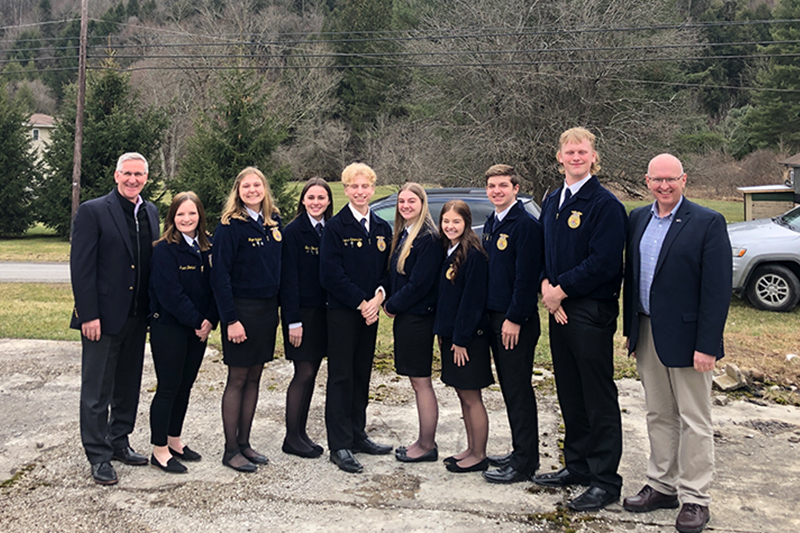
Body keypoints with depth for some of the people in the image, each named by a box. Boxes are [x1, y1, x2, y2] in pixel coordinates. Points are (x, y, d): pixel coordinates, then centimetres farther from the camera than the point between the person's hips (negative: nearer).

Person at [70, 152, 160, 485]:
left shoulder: (151, 212, 10)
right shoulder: (92, 211, -7)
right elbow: (81, 267, -11)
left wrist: (153, 308, 4)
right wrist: (88, 315, -15)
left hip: (137, 317, 6)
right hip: (103, 317, -6)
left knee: (129, 385, 16)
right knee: (97, 391, 4)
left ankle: (119, 441, 32)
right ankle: (98, 456, 16)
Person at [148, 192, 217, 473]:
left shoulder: (208, 247, 6)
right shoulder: (164, 249, -11)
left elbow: (214, 285, 6)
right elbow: (170, 293, -17)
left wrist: (210, 319, -8)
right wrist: (196, 321, -14)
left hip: (199, 328, 6)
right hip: (169, 327, -6)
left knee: (185, 385, 14)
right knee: (168, 388, -1)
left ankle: (174, 440, 28)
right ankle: (159, 450, 11)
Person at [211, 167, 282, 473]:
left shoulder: (273, 222, 9)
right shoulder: (230, 226, -10)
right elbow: (220, 275, -13)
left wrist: (276, 310, 7)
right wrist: (230, 319, -18)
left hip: (267, 308, 6)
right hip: (241, 309, -6)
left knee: (254, 378, 12)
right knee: (238, 379, 1)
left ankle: (244, 443, 23)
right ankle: (231, 450, 12)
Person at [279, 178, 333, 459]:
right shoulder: (293, 231, -9)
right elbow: (289, 278, -12)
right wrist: (293, 320, -16)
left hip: (323, 310, 6)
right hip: (302, 311, -6)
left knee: (311, 373, 11)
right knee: (304, 373, -3)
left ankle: (301, 433, 22)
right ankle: (291, 438, 10)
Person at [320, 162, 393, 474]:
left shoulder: (382, 229, 10)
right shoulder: (335, 227, -6)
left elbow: (387, 270, 11)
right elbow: (331, 275, -12)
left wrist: (378, 297, -7)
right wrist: (361, 302, -14)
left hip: (370, 311, 5)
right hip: (342, 311, -5)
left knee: (362, 375, 13)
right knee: (341, 377, -1)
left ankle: (357, 435, 25)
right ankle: (339, 445, 5)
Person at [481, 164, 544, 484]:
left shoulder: (525, 224, -13)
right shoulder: (491, 223, 13)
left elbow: (526, 277, -18)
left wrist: (514, 319, -18)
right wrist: (488, 314, 14)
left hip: (516, 322, -9)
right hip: (495, 318, 9)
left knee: (518, 392, -1)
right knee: (509, 389, 15)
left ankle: (525, 463, 9)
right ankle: (520, 452, 28)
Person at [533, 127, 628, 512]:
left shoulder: (605, 204, -10)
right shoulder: (552, 202, 13)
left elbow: (604, 261, -18)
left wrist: (562, 289, -13)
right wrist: (546, 286, -2)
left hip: (591, 311, -7)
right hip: (559, 308, 8)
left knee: (599, 398, 0)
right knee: (569, 393, 16)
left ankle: (605, 480, 11)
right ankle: (577, 465, 30)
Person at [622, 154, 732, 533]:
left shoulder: (708, 223, -9)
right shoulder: (638, 219, 9)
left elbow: (718, 289, -12)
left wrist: (707, 345, -17)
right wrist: (631, 331, 11)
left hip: (687, 337, -5)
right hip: (647, 334, 6)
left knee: (694, 421, 5)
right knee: (658, 416, 16)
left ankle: (694, 499, 18)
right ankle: (662, 486, 29)